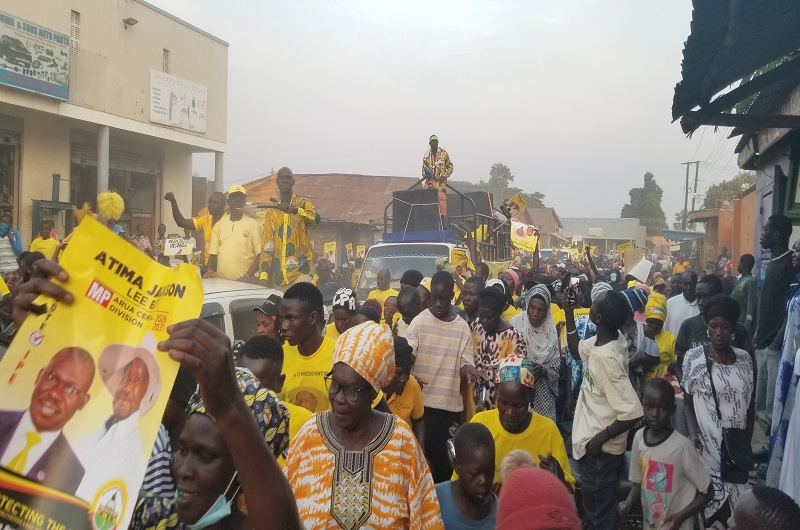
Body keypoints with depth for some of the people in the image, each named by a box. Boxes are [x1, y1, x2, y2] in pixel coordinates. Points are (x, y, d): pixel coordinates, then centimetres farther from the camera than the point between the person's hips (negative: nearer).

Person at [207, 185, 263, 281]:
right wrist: (210, 272, -5)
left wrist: (247, 277, -14)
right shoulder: (219, 225, 10)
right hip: (220, 280, 3)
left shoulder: (253, 224, -1)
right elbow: (213, 253, 11)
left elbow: (261, 255, -5)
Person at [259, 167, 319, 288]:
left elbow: (316, 220, -19)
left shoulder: (303, 204, 5)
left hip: (300, 270, -4)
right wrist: (264, 275, -1)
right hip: (277, 274, 4)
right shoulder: (271, 211, 13)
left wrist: (294, 210, -36)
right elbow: (267, 244, 8)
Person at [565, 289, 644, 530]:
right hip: (593, 443, 8)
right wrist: (569, 312, 3)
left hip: (600, 449, -8)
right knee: (597, 508, 27)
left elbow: (633, 412, -33)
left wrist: (600, 439, -20)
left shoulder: (607, 358, -31)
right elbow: (577, 350, 14)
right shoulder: (608, 339, -7)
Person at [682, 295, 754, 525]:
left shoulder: (744, 358, 3)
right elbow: (688, 402, -1)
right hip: (706, 443, -3)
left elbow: (750, 403, 11)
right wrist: (692, 433, -13)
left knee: (735, 497, 5)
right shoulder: (693, 357, -6)